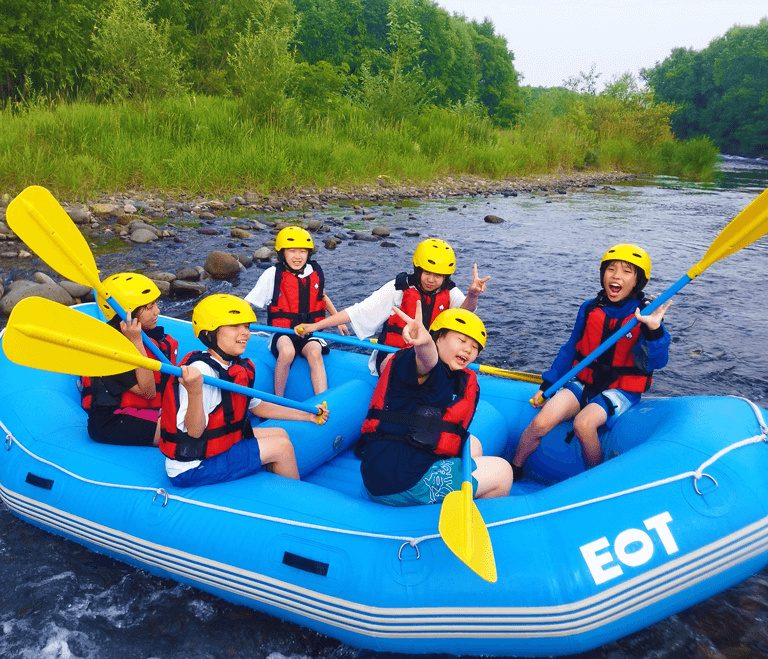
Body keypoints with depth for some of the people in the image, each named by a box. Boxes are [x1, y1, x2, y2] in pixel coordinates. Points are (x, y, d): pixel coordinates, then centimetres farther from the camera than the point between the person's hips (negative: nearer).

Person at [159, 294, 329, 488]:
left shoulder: (238, 368, 2)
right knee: (281, 446, -7)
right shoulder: (201, 370, -26)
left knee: (279, 434, 15)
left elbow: (257, 406, 16)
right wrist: (194, 391, -47)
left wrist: (309, 416, 18)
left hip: (216, 444, 9)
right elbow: (194, 432, -29)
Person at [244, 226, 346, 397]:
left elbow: (322, 296, 25)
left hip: (309, 333, 2)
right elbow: (247, 303, -7)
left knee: (315, 352, -31)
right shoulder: (273, 275, -5)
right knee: (287, 351, -35)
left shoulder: (315, 272, 5)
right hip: (282, 333, -2)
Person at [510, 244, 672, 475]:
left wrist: (654, 329, -38)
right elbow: (570, 350, 13)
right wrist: (547, 384, 12)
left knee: (584, 423, -32)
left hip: (619, 391, -3)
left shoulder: (645, 316, -8)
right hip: (583, 382, 3)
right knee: (541, 423, -19)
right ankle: (512, 472, 5)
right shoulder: (590, 309, 3)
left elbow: (656, 362, -20)